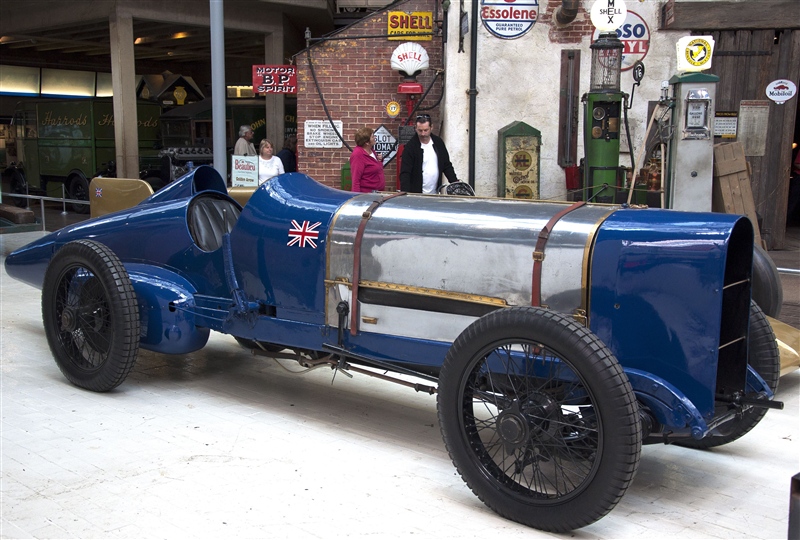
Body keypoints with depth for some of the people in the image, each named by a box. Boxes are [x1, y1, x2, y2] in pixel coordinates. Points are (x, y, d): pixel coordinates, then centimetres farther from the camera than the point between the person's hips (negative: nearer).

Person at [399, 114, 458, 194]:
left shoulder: (438, 143, 8)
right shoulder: (410, 147, -7)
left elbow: (447, 166, 15)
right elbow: (405, 173, -12)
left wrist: (455, 182, 2)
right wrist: (405, 193, -25)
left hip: (435, 193, 4)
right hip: (416, 194, -4)